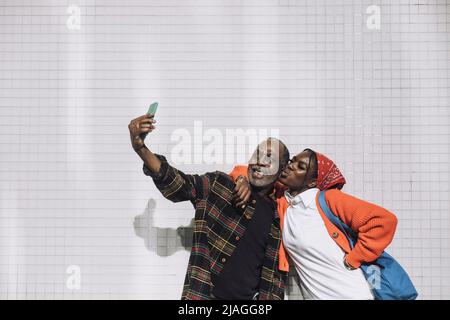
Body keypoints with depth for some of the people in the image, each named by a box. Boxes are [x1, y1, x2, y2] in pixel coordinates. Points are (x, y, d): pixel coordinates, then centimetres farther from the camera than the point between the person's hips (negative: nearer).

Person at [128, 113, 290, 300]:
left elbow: (278, 270, 10)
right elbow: (174, 183, -14)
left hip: (250, 297, 2)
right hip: (203, 294, -2)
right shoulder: (218, 185, 0)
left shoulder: (279, 215, 6)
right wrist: (140, 148, -29)